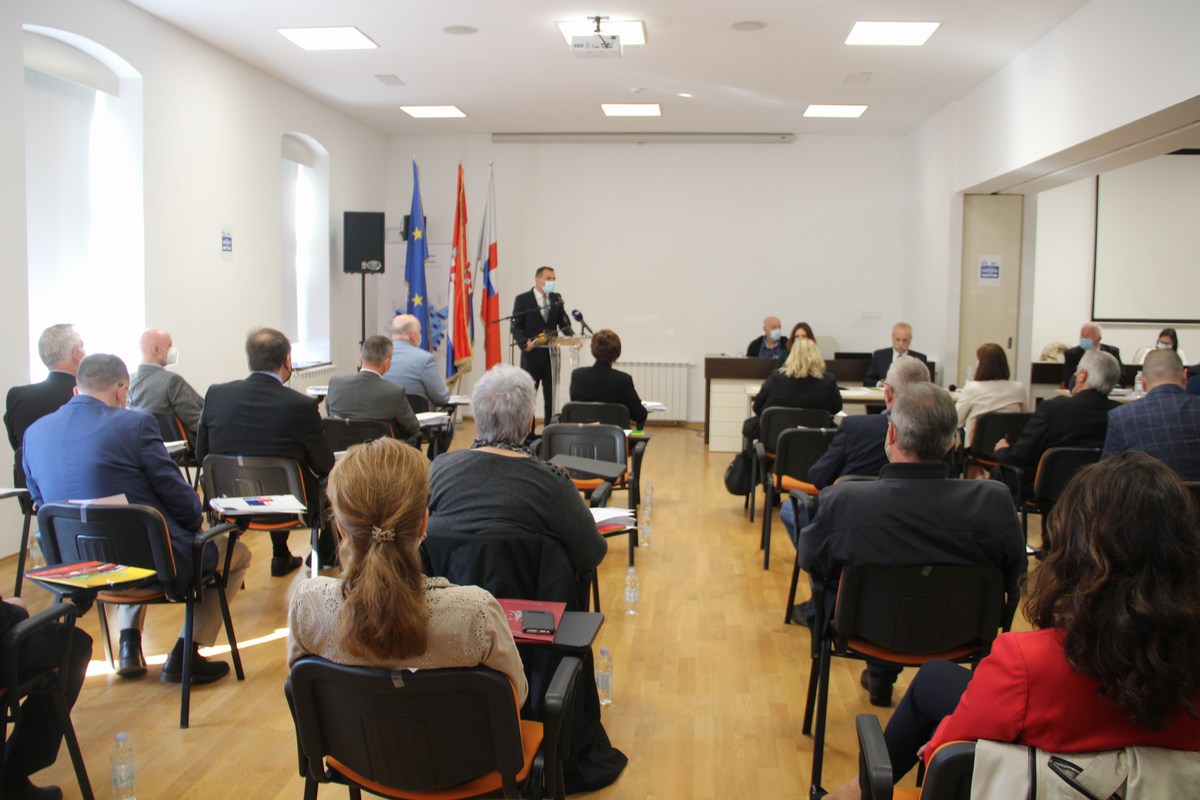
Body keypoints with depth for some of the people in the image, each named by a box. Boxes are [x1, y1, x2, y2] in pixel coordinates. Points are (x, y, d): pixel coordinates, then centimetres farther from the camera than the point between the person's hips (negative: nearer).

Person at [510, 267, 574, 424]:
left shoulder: (556, 298, 9)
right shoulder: (522, 299, -2)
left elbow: (563, 323, 8)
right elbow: (515, 327, -5)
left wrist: (573, 336, -11)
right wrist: (525, 343, -21)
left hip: (552, 353, 4)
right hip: (531, 354, -3)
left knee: (551, 397, 6)